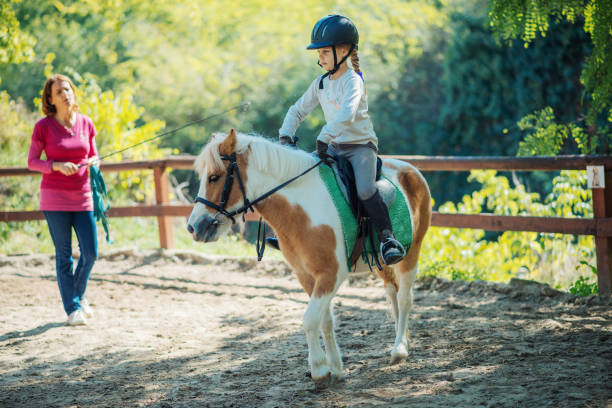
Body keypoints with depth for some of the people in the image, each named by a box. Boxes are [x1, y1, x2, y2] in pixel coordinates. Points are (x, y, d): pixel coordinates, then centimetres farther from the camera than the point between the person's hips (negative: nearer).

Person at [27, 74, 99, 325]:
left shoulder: (85, 123, 5)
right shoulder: (43, 126, -5)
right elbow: (31, 162, -3)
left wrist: (94, 163, -6)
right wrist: (57, 165, -19)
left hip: (82, 196, 3)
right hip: (55, 198, -3)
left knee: (90, 252, 2)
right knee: (64, 255, 2)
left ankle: (78, 294, 28)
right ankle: (72, 308, 10)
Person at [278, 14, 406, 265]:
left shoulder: (353, 81, -15)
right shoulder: (320, 84, 7)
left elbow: (346, 115, -32)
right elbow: (298, 111, 14)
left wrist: (324, 138, -37)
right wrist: (285, 135, -2)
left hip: (361, 145, -7)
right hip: (335, 147, 7)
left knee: (365, 191, -30)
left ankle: (387, 238, -22)